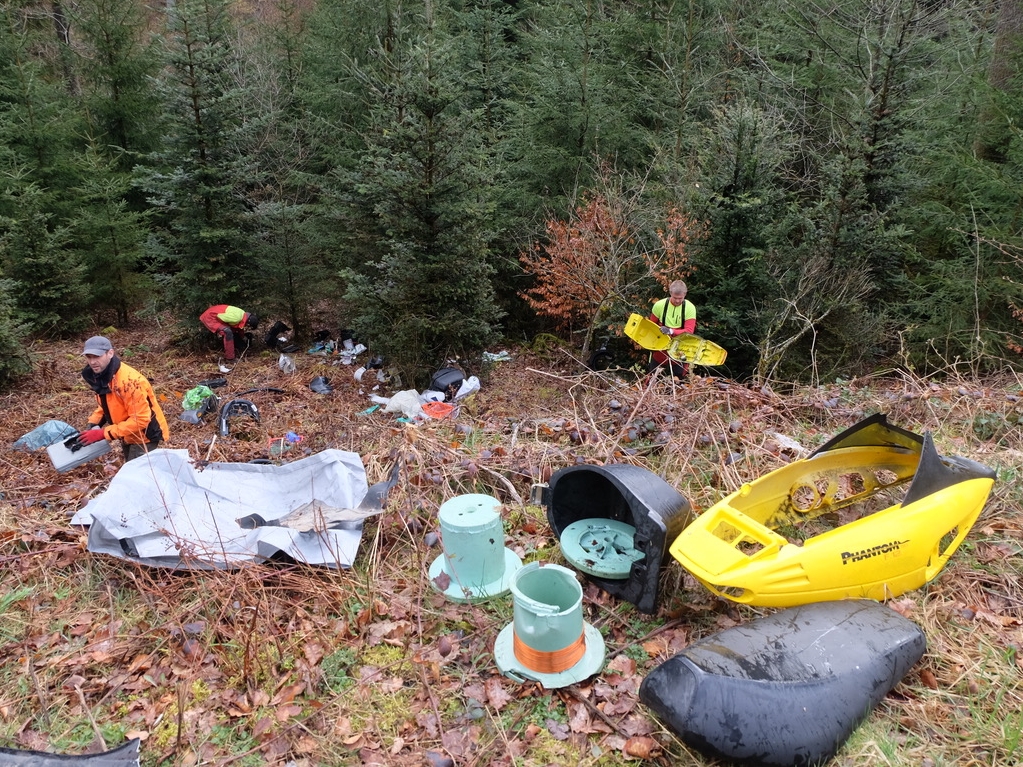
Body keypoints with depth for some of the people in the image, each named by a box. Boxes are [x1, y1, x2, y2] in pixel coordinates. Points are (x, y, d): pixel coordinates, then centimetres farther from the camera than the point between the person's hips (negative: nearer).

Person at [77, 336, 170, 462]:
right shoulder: (99, 375, -6)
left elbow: (140, 419, -33)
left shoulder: (128, 380, -33)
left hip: (144, 435, -9)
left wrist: (103, 433, -30)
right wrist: (91, 426, -4)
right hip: (128, 434, 9)